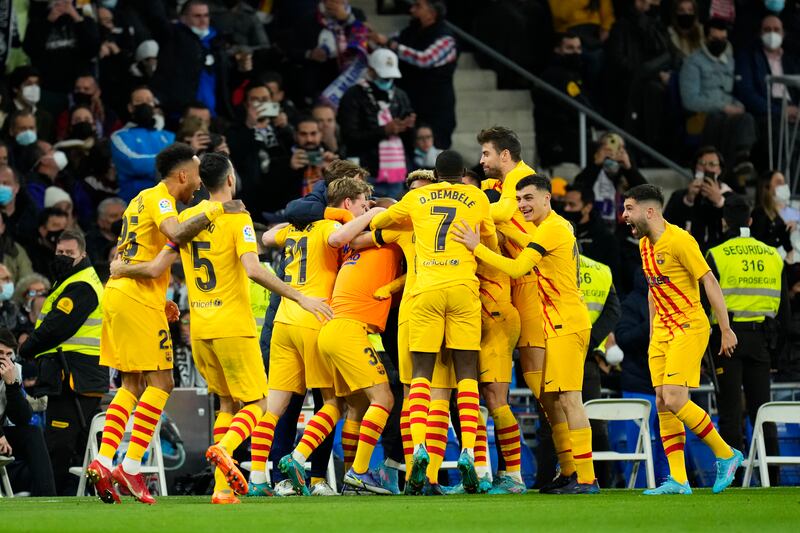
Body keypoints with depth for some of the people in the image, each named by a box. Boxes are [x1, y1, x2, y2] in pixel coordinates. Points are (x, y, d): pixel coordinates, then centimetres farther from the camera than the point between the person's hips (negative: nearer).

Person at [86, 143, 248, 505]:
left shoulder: (143, 200, 21)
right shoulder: (159, 199, -8)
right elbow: (176, 234, -29)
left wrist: (160, 302, 23)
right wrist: (214, 211, -20)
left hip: (117, 294, 10)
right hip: (138, 300, -10)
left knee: (132, 384, 12)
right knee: (160, 382, -7)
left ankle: (103, 462, 3)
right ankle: (131, 467, -12)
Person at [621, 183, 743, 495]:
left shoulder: (679, 241, -16)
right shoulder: (645, 244, 10)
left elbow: (710, 283, -14)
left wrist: (726, 330, -13)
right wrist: (652, 334, 20)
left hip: (689, 329, -9)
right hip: (662, 331, 9)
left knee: (675, 400, -17)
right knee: (662, 404, 1)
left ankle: (726, 455, 0)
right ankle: (678, 481, 2)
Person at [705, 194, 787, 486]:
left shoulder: (717, 256, -6)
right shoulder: (772, 255, 7)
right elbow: (783, 301, 9)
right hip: (761, 337, 4)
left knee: (730, 407, -2)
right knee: (761, 405, 9)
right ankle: (771, 475, 7)